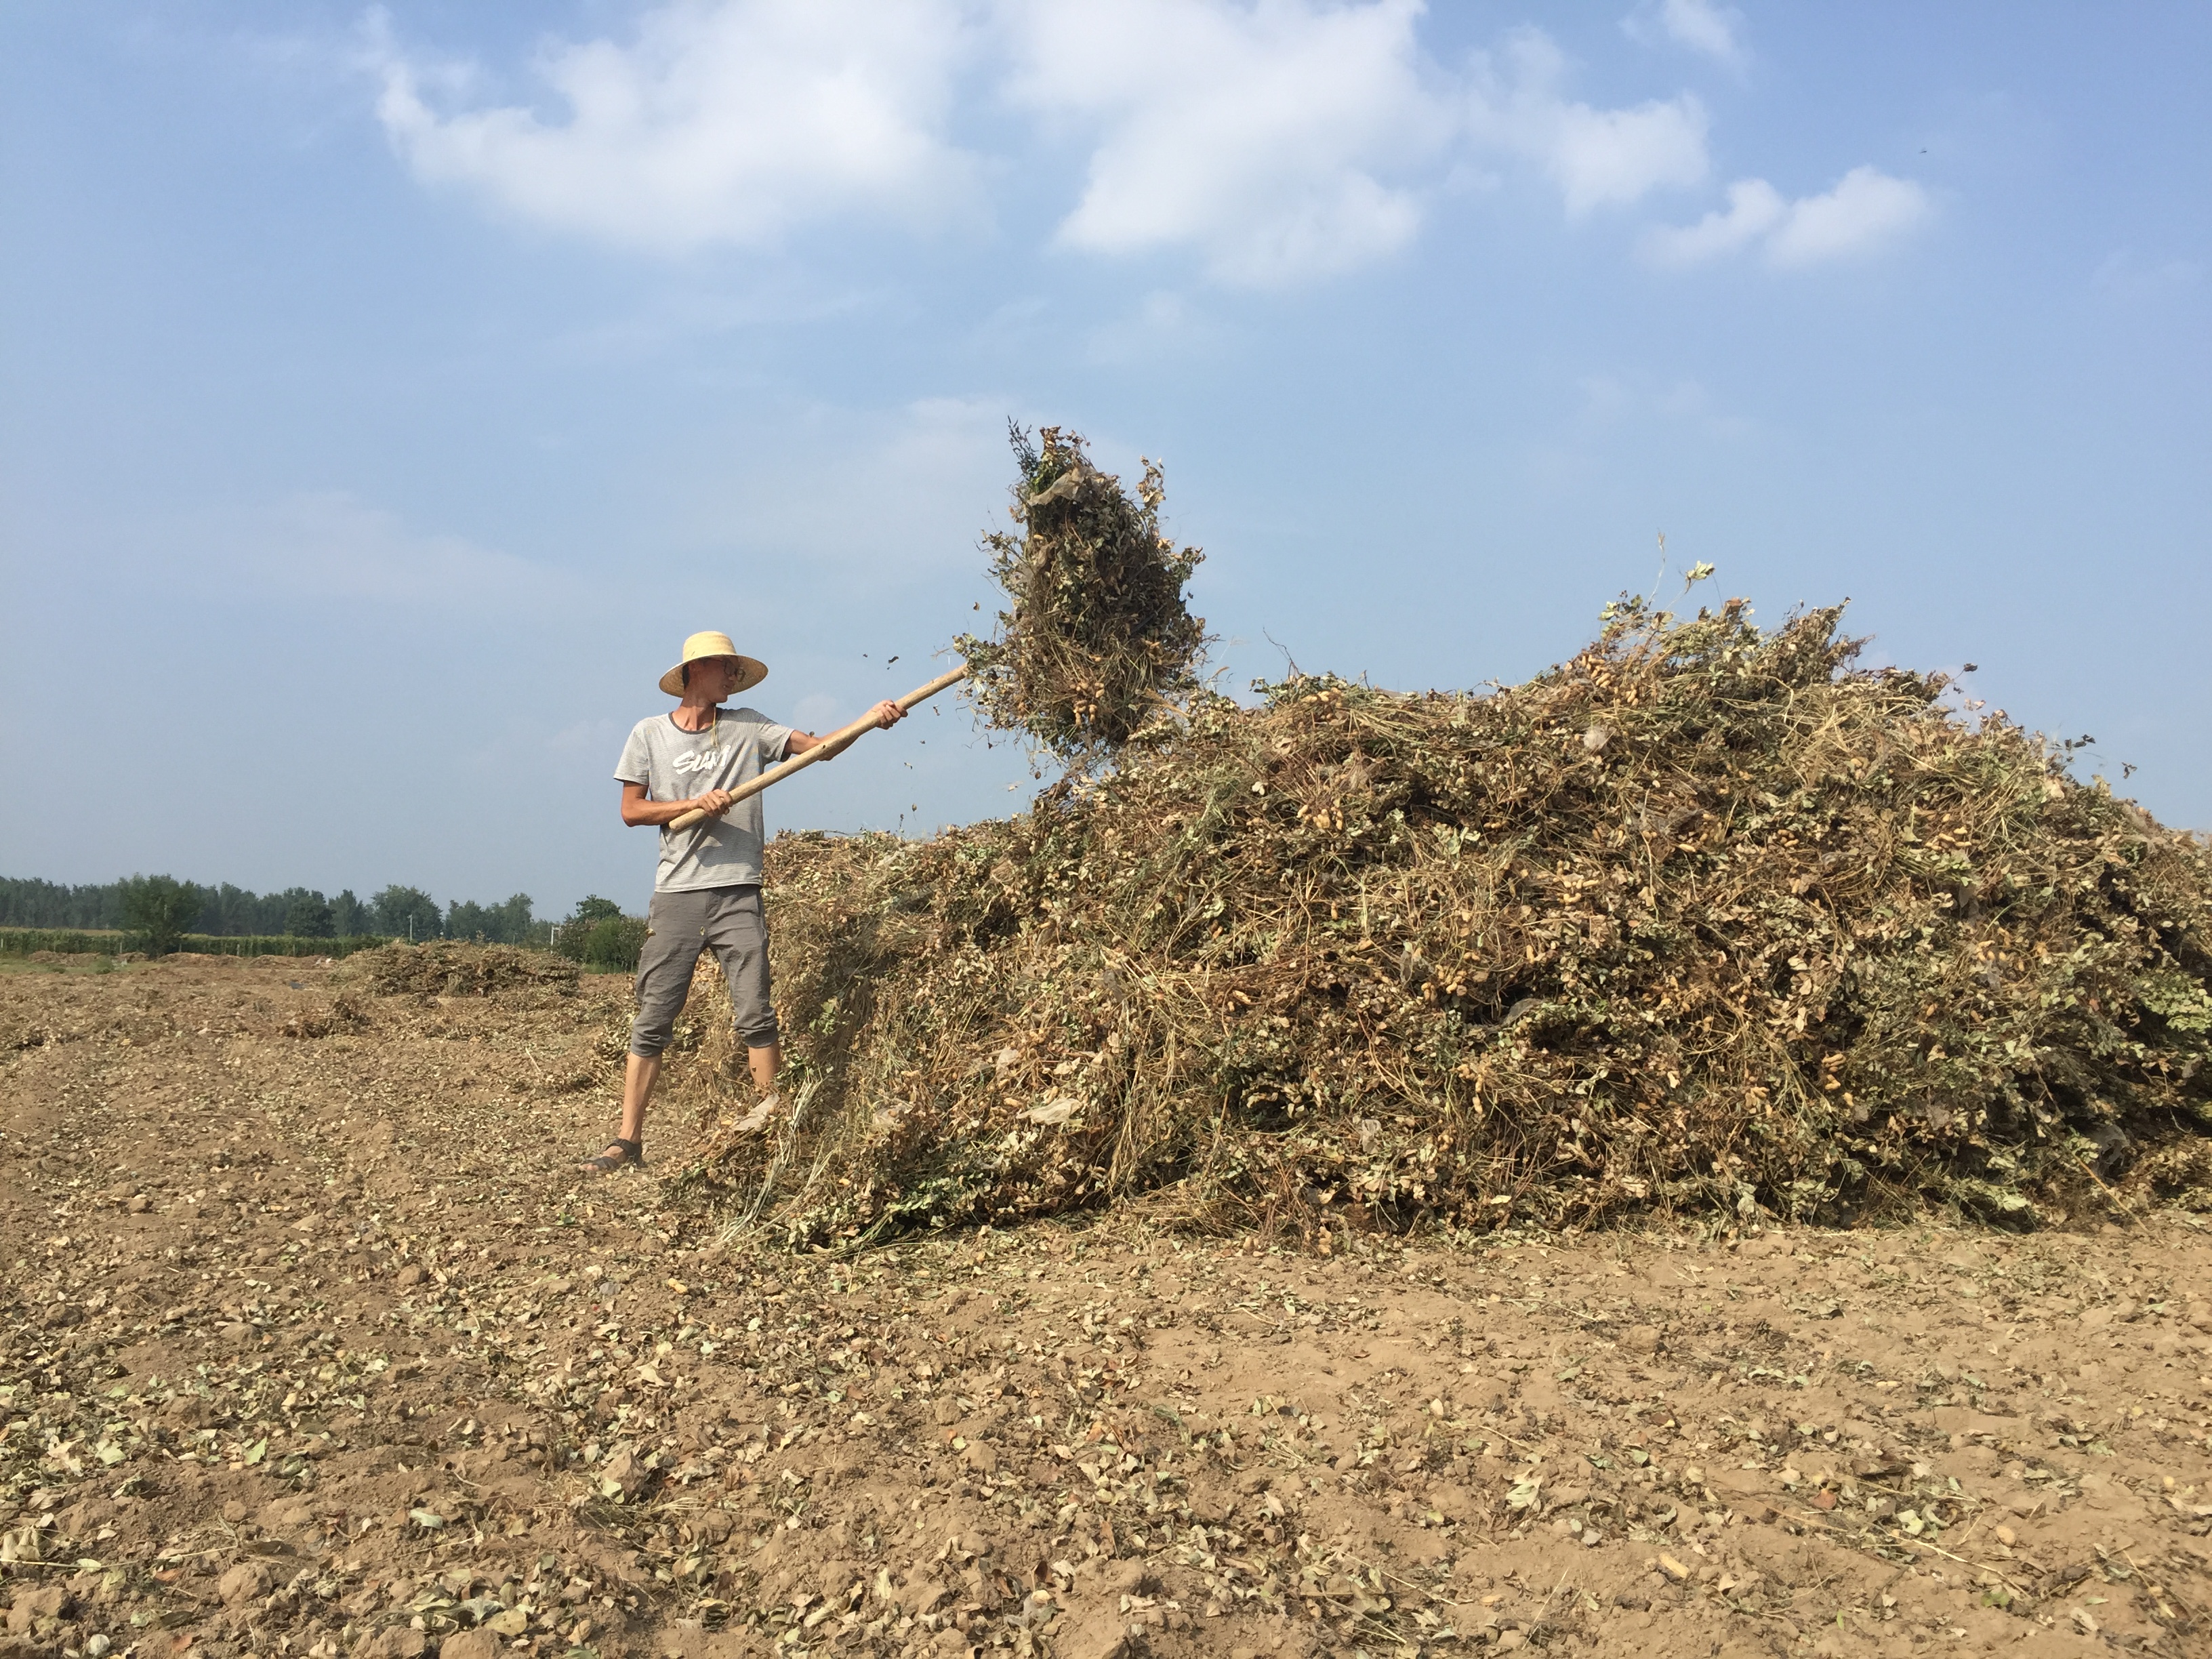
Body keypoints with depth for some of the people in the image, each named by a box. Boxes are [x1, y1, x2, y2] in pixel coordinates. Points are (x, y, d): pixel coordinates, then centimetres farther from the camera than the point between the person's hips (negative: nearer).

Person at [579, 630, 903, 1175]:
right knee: (652, 1021, 2)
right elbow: (631, 809, 6)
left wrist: (872, 720, -14)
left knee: (755, 1015, -5)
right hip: (676, 894, 0)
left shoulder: (748, 726, 10)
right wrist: (695, 803, -8)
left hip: (738, 892, 0)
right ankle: (627, 1140, 6)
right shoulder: (650, 734, 9)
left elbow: (819, 747, 2)